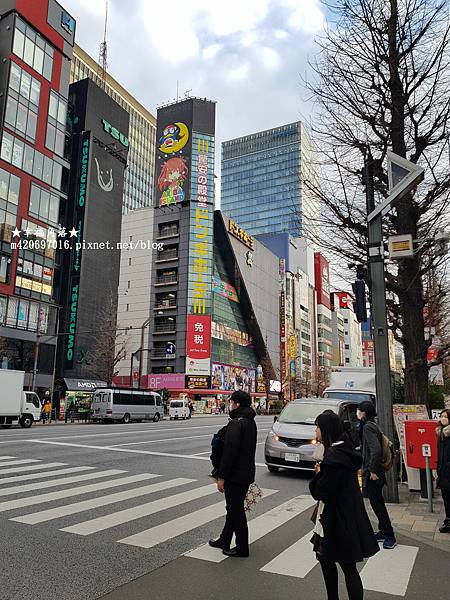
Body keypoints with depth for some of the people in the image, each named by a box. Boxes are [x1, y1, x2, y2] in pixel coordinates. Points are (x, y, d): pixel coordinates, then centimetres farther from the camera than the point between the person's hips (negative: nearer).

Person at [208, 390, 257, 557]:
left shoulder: (236, 423, -22)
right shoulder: (250, 422, 9)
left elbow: (229, 451, -24)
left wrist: (221, 477, -18)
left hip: (235, 475, -10)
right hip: (246, 473, 10)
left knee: (235, 510, 4)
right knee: (234, 508, 20)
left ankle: (242, 548, 15)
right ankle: (224, 540, 34)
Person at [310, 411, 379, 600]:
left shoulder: (334, 456, -25)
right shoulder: (344, 450, 5)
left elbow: (320, 492, -22)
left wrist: (318, 473, -6)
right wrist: (322, 472, 1)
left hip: (338, 519, -9)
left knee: (348, 568, 4)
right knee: (325, 559, 20)